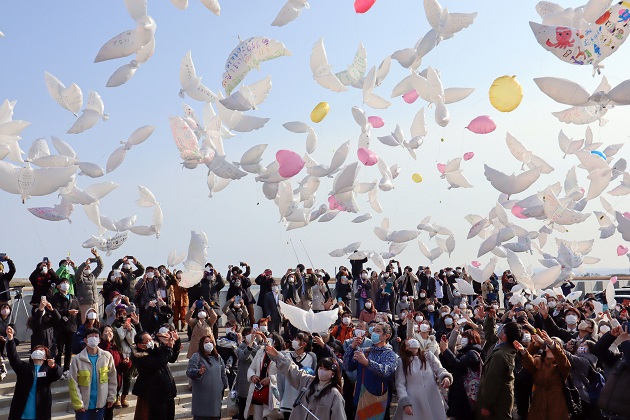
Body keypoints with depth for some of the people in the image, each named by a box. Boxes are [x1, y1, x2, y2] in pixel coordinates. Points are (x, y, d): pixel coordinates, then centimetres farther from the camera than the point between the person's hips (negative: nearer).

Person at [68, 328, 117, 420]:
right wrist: (77, 403, -13)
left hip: (100, 403, 2)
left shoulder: (107, 356, -4)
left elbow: (112, 378, 3)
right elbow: (73, 383, -10)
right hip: (83, 405, -2)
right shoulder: (77, 359, -11)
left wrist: (111, 397, 2)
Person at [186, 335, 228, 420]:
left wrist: (224, 385, 18)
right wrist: (198, 372, -35)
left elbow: (223, 374, 23)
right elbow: (189, 371, -17)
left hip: (216, 395, 5)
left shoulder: (217, 358, 15)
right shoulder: (196, 357, -4)